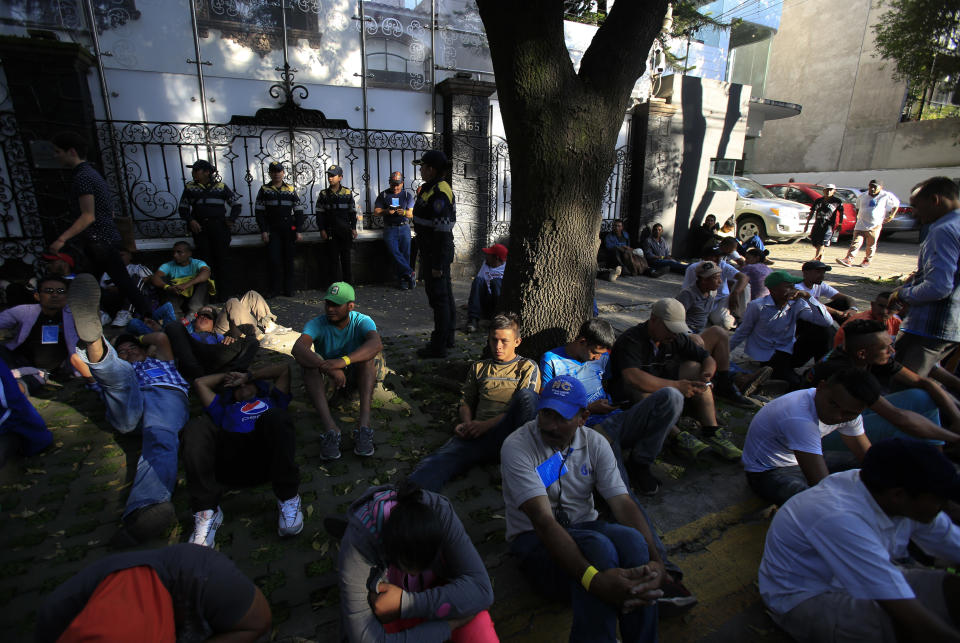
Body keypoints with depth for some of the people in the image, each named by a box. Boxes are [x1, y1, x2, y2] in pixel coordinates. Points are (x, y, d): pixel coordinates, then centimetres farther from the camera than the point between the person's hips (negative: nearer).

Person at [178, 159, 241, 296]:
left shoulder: (221, 186, 8)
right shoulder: (190, 187, 12)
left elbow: (236, 204, 12)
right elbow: (183, 208, 15)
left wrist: (232, 220, 1)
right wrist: (190, 220, -3)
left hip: (219, 227, -1)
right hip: (200, 227, 2)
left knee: (221, 259, -1)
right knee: (205, 260, 0)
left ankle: (227, 293, 4)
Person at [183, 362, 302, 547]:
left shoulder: (271, 400, 41)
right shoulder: (226, 409, 44)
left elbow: (285, 367, 37)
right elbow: (199, 382, 43)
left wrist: (248, 375, 40)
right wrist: (226, 376, 50)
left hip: (266, 457, -2)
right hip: (228, 459, 2)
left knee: (276, 417, -34)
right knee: (197, 426, -26)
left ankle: (288, 497, -30)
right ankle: (206, 509, -29)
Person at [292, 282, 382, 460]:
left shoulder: (361, 321, -17)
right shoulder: (317, 324, -16)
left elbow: (376, 344, -40)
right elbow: (297, 349, -35)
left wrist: (344, 360, -55)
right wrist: (328, 368, -51)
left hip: (356, 374, 0)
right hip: (326, 378, 1)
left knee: (368, 353, -30)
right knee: (310, 359, -29)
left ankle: (365, 423, -46)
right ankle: (330, 427, -46)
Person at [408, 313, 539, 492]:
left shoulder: (528, 368, 16)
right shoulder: (479, 368, 29)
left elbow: (526, 405, 3)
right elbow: (466, 402, 26)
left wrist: (487, 424, -8)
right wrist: (467, 424, 1)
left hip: (507, 435, -2)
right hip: (477, 434, 2)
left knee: (527, 395, -33)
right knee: (438, 461, -30)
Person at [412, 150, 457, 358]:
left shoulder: (438, 194, -19)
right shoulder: (431, 189, 15)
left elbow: (442, 231, -24)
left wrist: (437, 265, -24)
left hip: (436, 253, -11)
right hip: (437, 251, 11)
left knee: (439, 298, -5)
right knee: (446, 296, 16)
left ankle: (438, 346, 3)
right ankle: (447, 338, 28)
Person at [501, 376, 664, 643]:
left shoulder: (595, 443, -1)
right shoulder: (516, 446, -18)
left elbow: (623, 504, -7)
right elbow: (543, 520, -27)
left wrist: (655, 560, -25)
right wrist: (593, 578, -39)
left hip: (584, 528, 5)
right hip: (534, 539, -4)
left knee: (631, 539, -29)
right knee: (599, 547, -35)